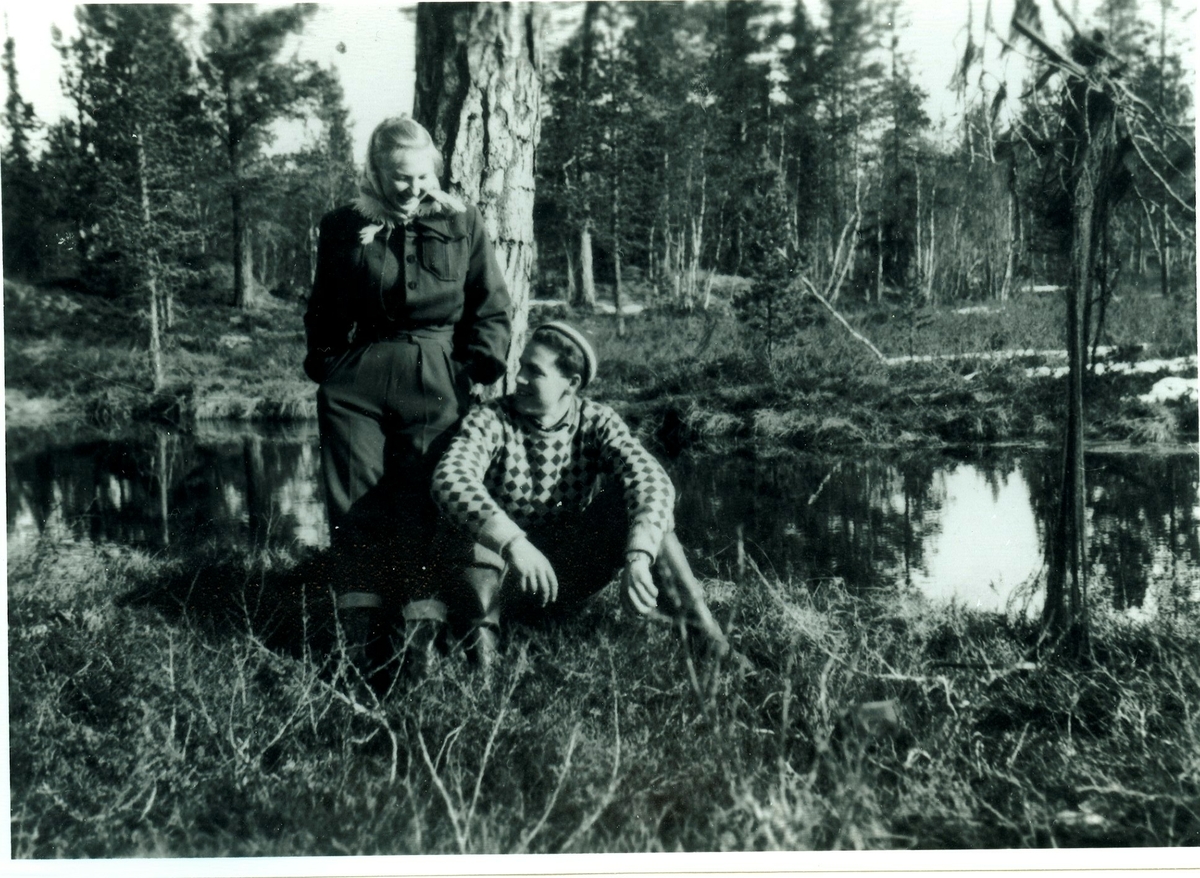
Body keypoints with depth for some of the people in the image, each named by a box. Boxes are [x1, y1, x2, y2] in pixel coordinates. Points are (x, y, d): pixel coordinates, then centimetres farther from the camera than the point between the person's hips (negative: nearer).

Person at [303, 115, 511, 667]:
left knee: (424, 502, -3)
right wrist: (325, 366, 5)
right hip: (355, 382, 2)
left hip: (435, 383, -1)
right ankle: (357, 640, 11)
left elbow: (492, 306, 8)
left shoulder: (462, 222, 6)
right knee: (354, 503, 2)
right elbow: (322, 312, 16)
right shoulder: (343, 227, 8)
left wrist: (481, 368, -3)